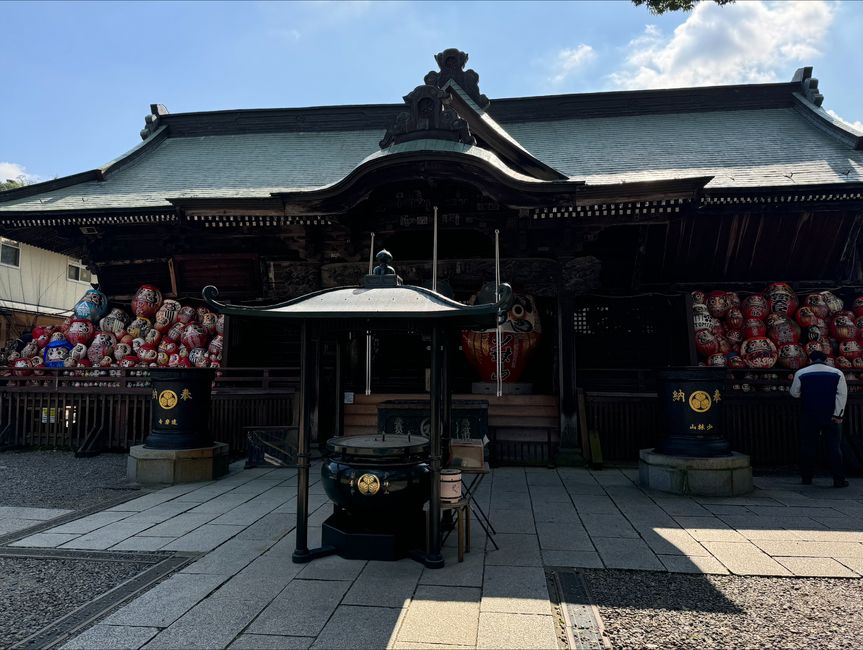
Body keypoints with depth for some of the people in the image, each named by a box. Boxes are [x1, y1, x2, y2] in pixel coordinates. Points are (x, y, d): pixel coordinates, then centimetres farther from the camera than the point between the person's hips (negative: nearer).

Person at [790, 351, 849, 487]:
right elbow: (842, 395, -5)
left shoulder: (801, 373, 0)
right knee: (834, 448, 4)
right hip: (832, 417, 0)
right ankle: (838, 480, 3)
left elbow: (794, 393, 5)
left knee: (808, 447, 8)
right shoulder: (837, 373, 2)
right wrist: (838, 415, -9)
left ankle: (807, 477, 12)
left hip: (810, 416, 0)